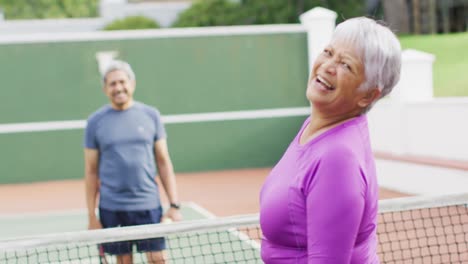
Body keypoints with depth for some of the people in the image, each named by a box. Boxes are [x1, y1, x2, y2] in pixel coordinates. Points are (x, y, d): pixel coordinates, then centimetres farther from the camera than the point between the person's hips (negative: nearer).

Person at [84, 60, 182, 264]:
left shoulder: (151, 115, 4)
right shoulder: (95, 121, 2)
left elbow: (164, 162, 6)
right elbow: (91, 172, 5)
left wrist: (174, 205, -1)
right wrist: (92, 216, 1)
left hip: (148, 206, 0)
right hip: (111, 209, 0)